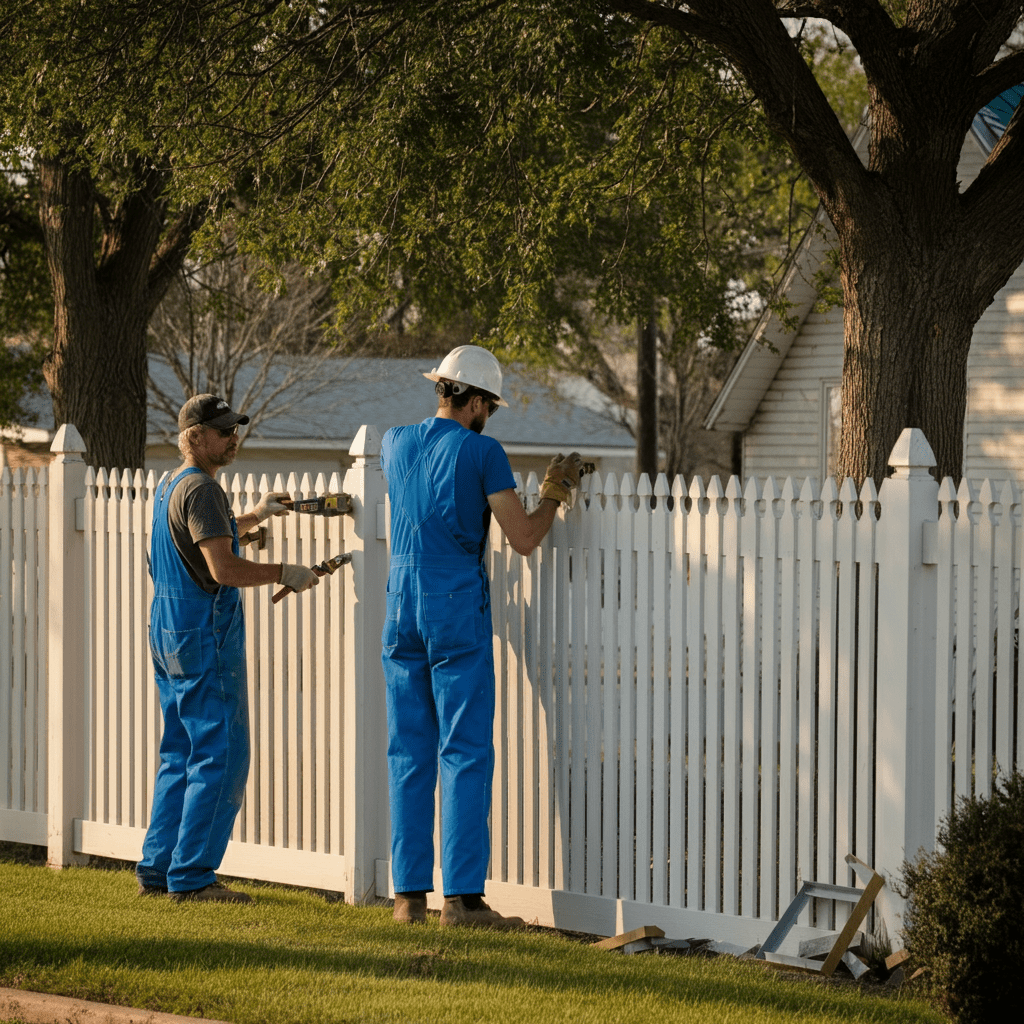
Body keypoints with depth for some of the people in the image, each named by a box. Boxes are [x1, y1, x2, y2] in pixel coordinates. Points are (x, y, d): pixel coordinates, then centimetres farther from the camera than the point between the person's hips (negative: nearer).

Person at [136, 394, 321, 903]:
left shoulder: (169, 485, 16)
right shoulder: (201, 488, -15)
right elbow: (223, 569, -23)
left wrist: (254, 516, 31)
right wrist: (283, 573, -12)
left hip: (168, 632, 10)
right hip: (204, 637, -10)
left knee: (181, 756, 14)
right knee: (220, 756, -7)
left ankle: (157, 869, 15)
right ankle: (191, 875, -8)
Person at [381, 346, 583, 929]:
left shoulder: (396, 443, 10)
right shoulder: (481, 450, -7)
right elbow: (524, 539, -8)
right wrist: (556, 492, 9)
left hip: (401, 610, 6)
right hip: (457, 610, -5)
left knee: (409, 754, 8)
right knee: (465, 754, -4)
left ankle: (410, 893, 8)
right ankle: (462, 897, -8)